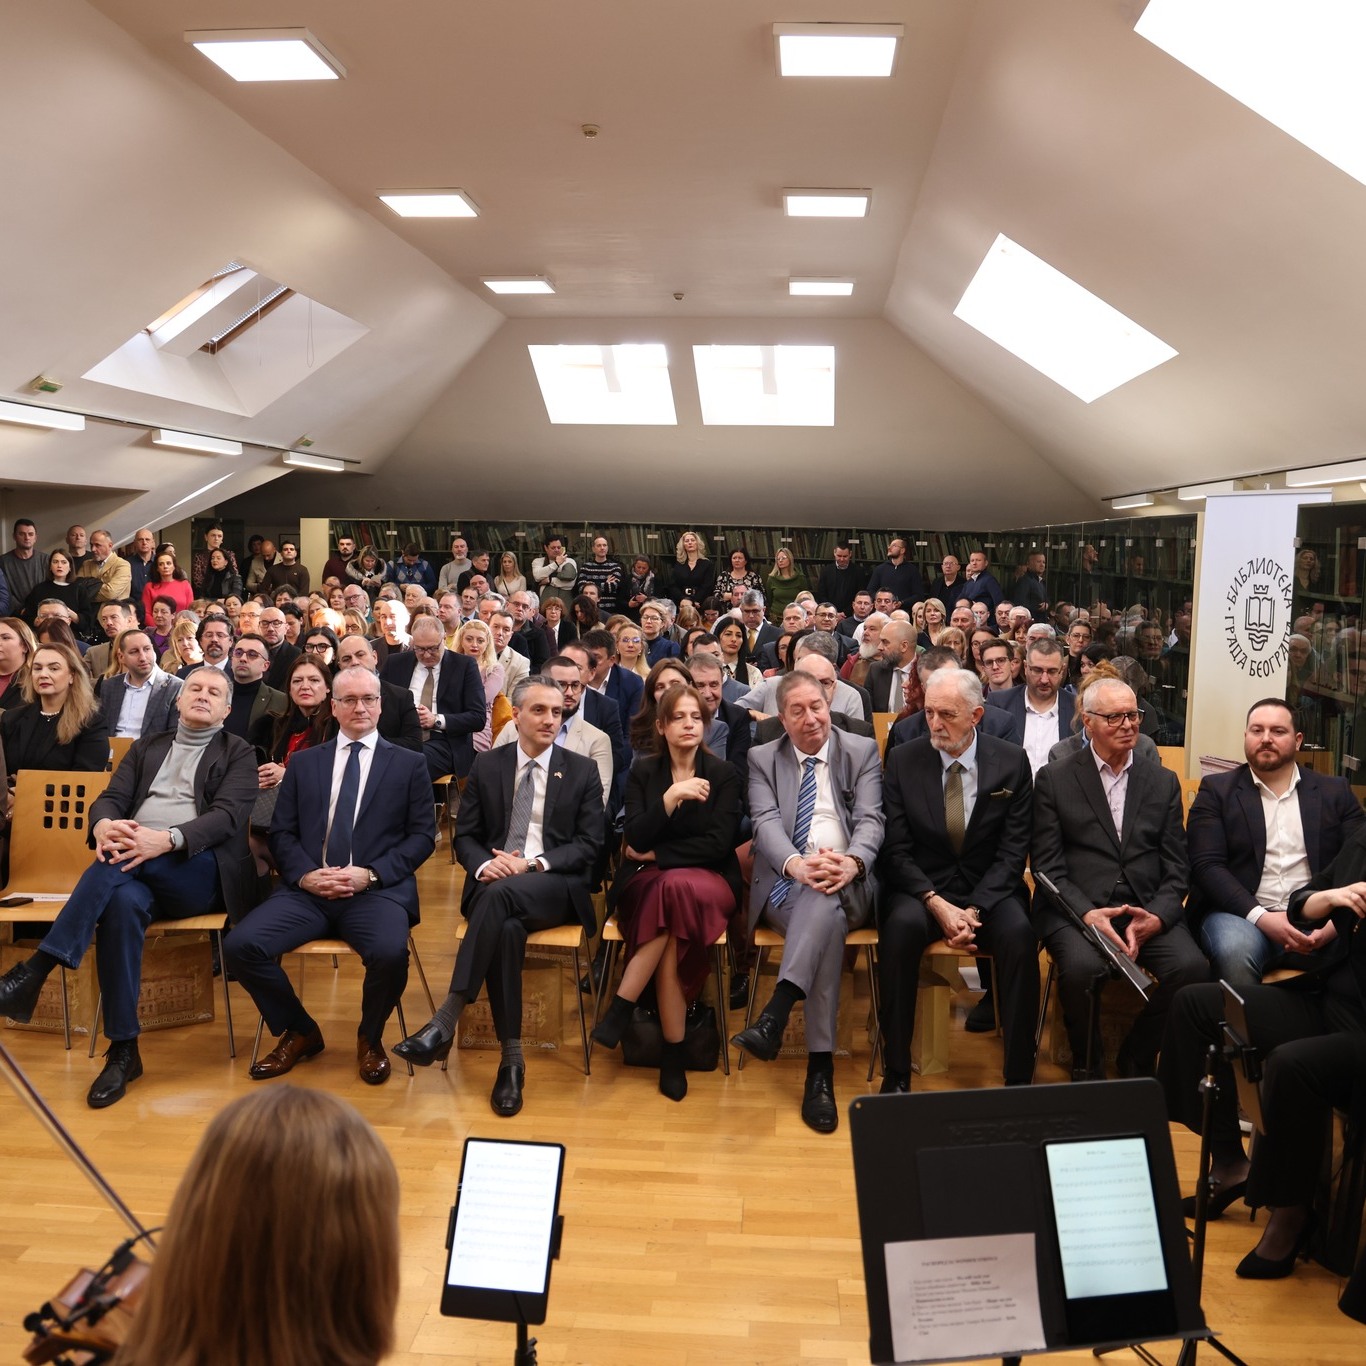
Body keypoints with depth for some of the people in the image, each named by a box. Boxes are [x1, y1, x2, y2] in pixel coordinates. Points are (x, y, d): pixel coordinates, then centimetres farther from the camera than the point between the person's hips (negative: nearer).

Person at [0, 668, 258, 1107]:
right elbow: (110, 799, 13)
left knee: (119, 864, -35)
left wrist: (167, 839, -25)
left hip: (200, 872, -3)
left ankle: (36, 969, -34)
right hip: (133, 857, 3)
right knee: (122, 901, -35)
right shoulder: (147, 748, 26)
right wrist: (103, 825, -15)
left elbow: (228, 816, -5)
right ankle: (123, 1051, -30)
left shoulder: (238, 754, 12)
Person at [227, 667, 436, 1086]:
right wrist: (304, 875, -9)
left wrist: (371, 874, -11)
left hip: (377, 890, -3)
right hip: (307, 889, 3)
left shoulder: (409, 764, 10)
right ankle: (299, 1032, 5)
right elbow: (281, 832, 11)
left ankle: (369, 1039, 1)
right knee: (240, 945, -22)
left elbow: (422, 835, 3)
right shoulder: (303, 762, 17)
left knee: (390, 953, -33)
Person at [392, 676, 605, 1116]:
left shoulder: (582, 771, 9)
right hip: (493, 884, 1)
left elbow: (589, 845, 2)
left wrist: (534, 864, -13)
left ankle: (445, 1021, -37)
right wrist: (482, 865, -11)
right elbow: (465, 836, 12)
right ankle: (511, 1059, -28)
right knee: (506, 928, -35)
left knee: (502, 894, -36)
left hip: (556, 887, -1)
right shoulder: (486, 765, 14)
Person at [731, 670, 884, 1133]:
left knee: (825, 900, -37)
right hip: (785, 884, 0)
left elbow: (870, 820, -1)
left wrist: (851, 862, -25)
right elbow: (766, 822, -3)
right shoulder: (762, 759, 13)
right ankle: (820, 1068, -38)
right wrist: (796, 864, -26)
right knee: (827, 919, -34)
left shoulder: (862, 751, 12)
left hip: (847, 883, 0)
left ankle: (775, 1015, -47)